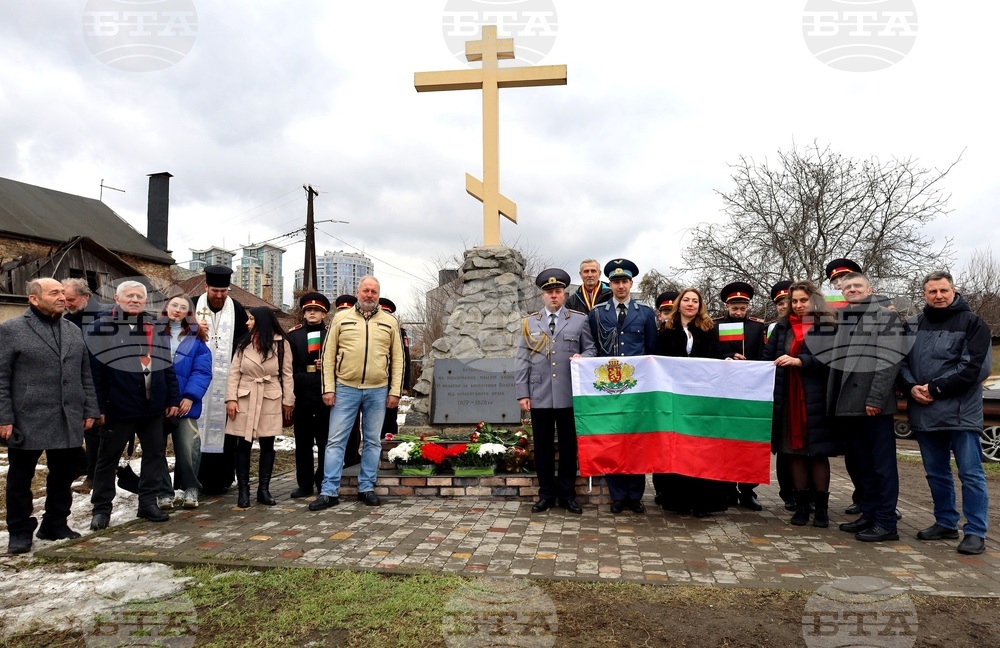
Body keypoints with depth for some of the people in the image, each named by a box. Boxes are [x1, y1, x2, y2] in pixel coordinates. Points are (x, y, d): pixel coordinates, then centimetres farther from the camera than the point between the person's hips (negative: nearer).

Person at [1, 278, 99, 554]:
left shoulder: (73, 331, 13)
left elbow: (85, 375, 14)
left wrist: (89, 410, 9)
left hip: (68, 421, 5)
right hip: (27, 420, -4)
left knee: (62, 477, 11)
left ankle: (55, 524, 25)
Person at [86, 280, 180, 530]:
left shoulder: (155, 329, 9)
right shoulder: (101, 328, -4)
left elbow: (167, 367, 11)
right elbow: (93, 371, -8)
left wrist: (172, 399, 6)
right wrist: (98, 406, -12)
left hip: (153, 408, 4)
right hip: (117, 408, -4)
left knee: (155, 454, 9)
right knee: (108, 458, 8)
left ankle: (148, 502, 21)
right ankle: (101, 508, 20)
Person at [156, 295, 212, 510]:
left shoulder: (196, 338, 6)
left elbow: (202, 371, -1)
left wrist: (190, 396, -12)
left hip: (184, 403, -1)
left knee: (188, 448, -6)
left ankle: (190, 489, 13)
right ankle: (164, 492, 19)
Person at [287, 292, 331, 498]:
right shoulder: (293, 335, 12)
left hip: (325, 394, -2)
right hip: (302, 394, 2)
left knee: (325, 441, 4)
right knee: (303, 442, 7)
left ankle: (324, 483, 14)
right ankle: (305, 484, 16)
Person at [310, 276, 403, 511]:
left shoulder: (389, 322, 8)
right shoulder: (341, 318, 5)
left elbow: (397, 358, 7)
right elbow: (329, 355, 3)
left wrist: (395, 391, 0)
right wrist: (328, 388, -3)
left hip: (378, 391, 1)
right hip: (345, 389, -1)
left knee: (372, 441, 9)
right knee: (336, 440, 0)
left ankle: (367, 488, 19)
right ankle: (329, 492, 7)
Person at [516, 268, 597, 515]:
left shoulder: (580, 320, 7)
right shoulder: (530, 322, 9)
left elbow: (591, 349, 8)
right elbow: (522, 360, 5)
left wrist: (582, 357, -16)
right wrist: (522, 394, -2)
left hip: (569, 395, -1)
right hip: (539, 396, 1)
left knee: (569, 446, 7)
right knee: (543, 446, 7)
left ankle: (567, 494, 19)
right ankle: (546, 494, 18)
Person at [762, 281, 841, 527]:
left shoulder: (828, 326, 2)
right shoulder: (783, 327, 14)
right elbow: (767, 357, 9)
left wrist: (799, 361, -21)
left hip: (816, 398, -3)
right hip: (788, 397, 3)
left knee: (818, 452, 2)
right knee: (794, 451, 5)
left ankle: (821, 507, 13)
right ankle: (801, 505, 14)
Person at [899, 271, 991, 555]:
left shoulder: (972, 323, -2)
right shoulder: (913, 325, 12)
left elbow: (972, 367, -11)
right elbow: (901, 361, 9)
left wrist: (935, 388, -14)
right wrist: (912, 387, -9)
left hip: (961, 411, -5)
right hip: (924, 412, 5)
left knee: (970, 473, 0)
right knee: (936, 472, 14)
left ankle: (976, 532, 9)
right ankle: (946, 523, 26)